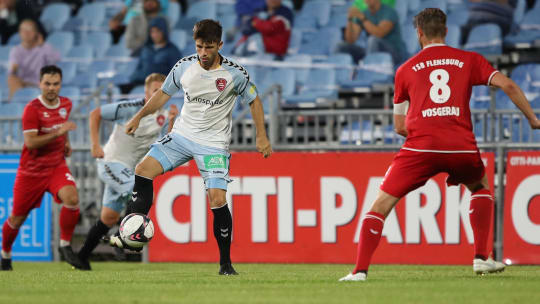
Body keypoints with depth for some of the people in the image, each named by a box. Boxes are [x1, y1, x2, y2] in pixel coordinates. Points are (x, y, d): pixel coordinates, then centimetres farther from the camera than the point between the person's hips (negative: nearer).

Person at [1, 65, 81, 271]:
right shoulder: (32, 109, -16)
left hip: (57, 167, 3)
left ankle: (65, 246, -10)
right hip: (31, 171, -3)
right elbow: (30, 142, -24)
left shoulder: (66, 104, 3)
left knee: (72, 199, -25)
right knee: (17, 218, 7)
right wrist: (58, 133, -31)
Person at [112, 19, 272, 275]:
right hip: (182, 135, 4)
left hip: (214, 144, -3)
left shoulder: (234, 73, -11)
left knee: (217, 199, -17)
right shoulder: (184, 66, -3)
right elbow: (164, 93, 13)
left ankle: (225, 263, -2)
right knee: (144, 169, -16)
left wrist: (261, 137, 0)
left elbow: (254, 100, 3)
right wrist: (138, 117, 11)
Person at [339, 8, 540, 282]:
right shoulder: (469, 60, 14)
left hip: (420, 146, -1)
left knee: (381, 205, 6)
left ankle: (360, 270, -10)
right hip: (462, 146, 1)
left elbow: (400, 127, 19)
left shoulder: (406, 70, 16)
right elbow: (508, 86, 3)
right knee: (481, 187, 32)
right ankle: (481, 257, 21)